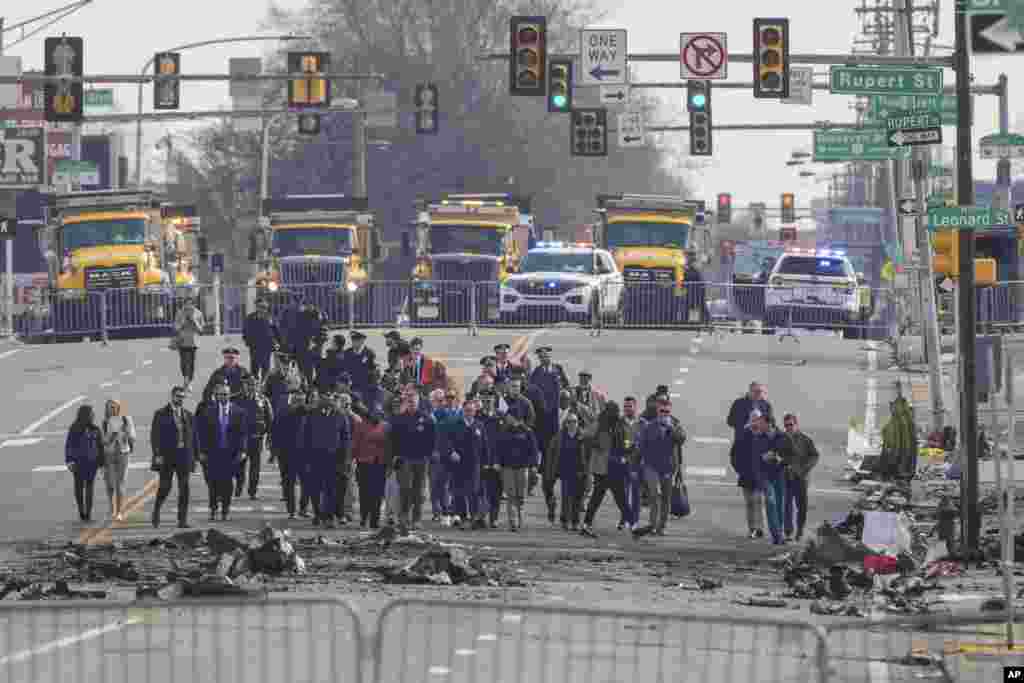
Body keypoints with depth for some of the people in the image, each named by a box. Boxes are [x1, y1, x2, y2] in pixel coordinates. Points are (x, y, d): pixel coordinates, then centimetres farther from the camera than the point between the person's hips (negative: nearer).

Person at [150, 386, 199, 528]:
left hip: (184, 456, 3)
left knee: (184, 488, -2)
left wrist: (195, 456, 7)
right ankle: (156, 513, 23)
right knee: (165, 487, -2)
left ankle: (182, 520, 0)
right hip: (166, 456, -3)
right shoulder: (161, 414, 1)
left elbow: (194, 437, 13)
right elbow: (155, 436, -3)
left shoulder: (188, 416, 12)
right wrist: (157, 454, -12)